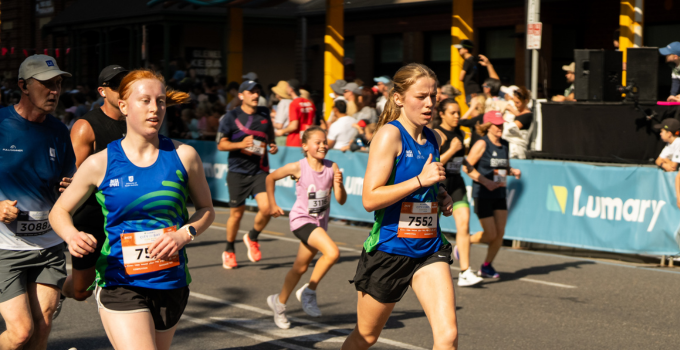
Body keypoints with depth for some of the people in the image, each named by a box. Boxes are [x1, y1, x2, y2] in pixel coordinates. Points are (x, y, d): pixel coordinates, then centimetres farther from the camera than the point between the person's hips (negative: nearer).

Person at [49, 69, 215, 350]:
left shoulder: (183, 156, 0)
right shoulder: (100, 164, -3)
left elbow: (206, 209, 12)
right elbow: (59, 211, 7)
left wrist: (184, 234, -9)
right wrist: (71, 235, -15)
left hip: (171, 283, 3)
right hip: (119, 284, -3)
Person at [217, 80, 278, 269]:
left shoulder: (264, 113, 8)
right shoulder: (231, 117, -4)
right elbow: (221, 144, -4)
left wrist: (273, 145, 7)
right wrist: (241, 144, -20)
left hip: (260, 170, 3)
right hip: (238, 171, -2)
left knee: (266, 208, -16)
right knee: (236, 214, 4)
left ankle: (252, 238, 14)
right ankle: (229, 251, 26)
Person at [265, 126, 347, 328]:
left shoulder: (332, 168, -4)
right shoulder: (298, 167, -13)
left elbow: (341, 200, -4)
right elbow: (270, 178, 2)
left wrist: (338, 184, -22)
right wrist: (272, 205, 5)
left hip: (320, 222, 5)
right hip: (302, 219, -5)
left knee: (300, 268, 16)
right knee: (332, 252, -26)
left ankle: (279, 302, 37)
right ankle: (309, 291, -7)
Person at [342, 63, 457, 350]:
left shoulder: (433, 139, 8)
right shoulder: (390, 134, -12)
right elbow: (370, 199, -20)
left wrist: (441, 197, 6)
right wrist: (420, 180, -25)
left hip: (430, 249, 5)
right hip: (389, 249, -5)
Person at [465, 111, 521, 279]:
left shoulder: (504, 145, 8)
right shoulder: (482, 144, -11)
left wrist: (513, 171, -2)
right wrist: (486, 182, -19)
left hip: (499, 194, 6)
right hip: (482, 195, -6)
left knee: (500, 233, 1)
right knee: (491, 235, -5)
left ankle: (487, 266, 18)